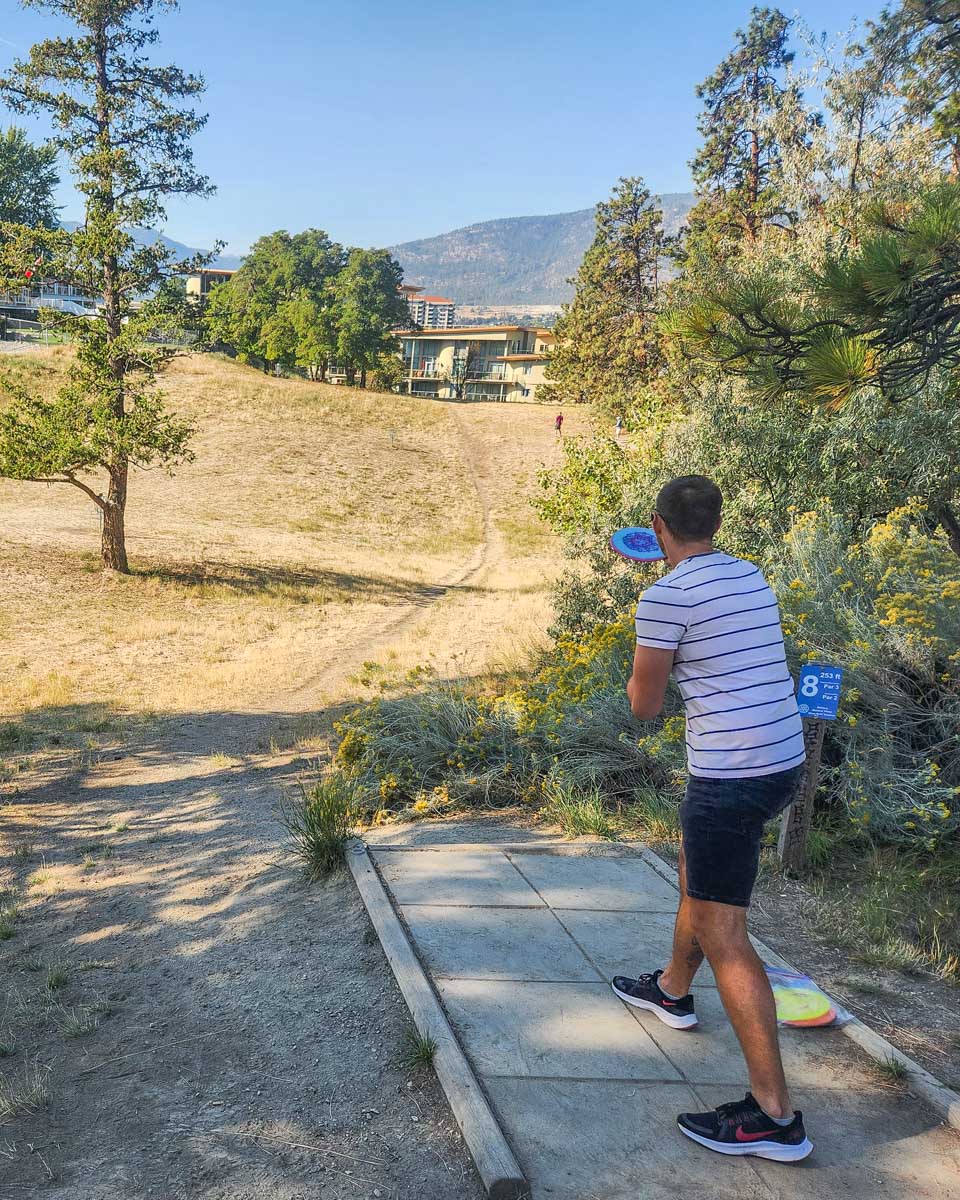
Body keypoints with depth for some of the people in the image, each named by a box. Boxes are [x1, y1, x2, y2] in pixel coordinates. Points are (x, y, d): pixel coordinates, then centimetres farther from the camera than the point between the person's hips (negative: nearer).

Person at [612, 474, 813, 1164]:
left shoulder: (667, 596, -15)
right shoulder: (751, 578, 9)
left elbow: (645, 706, -9)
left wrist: (650, 667, 11)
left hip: (729, 776, -9)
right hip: (783, 761, 9)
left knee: (721, 933, -3)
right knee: (697, 879, 28)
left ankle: (775, 1116, 1)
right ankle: (672, 991, 50)